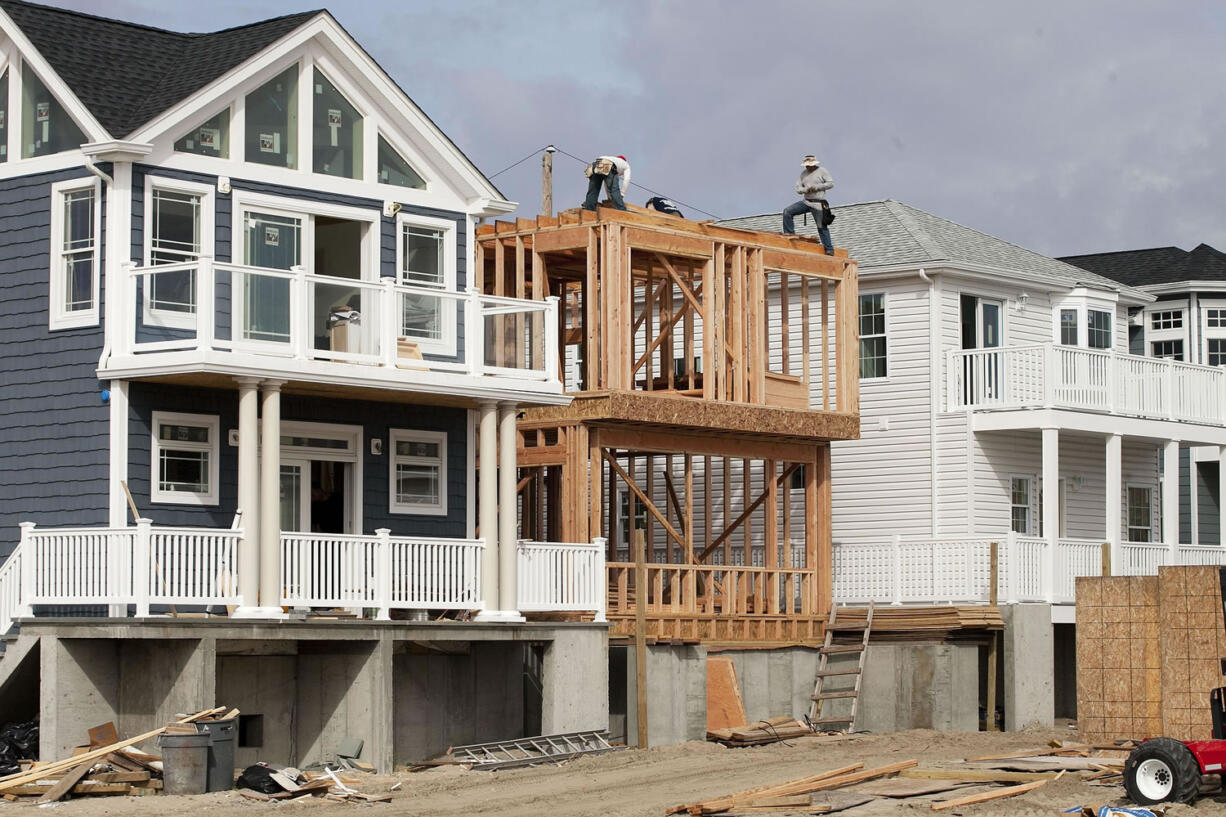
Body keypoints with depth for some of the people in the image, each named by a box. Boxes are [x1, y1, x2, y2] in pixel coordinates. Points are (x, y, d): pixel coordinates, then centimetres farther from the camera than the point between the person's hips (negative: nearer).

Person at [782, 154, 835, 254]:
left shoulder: (821, 171, -1)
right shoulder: (803, 173, 12)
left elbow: (831, 183, -5)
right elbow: (798, 188, 10)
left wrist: (817, 187, -15)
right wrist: (805, 190, -13)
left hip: (818, 204, -5)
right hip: (806, 202, 5)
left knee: (822, 227, -6)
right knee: (787, 211, -7)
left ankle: (829, 249, -2)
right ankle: (789, 232, 1)